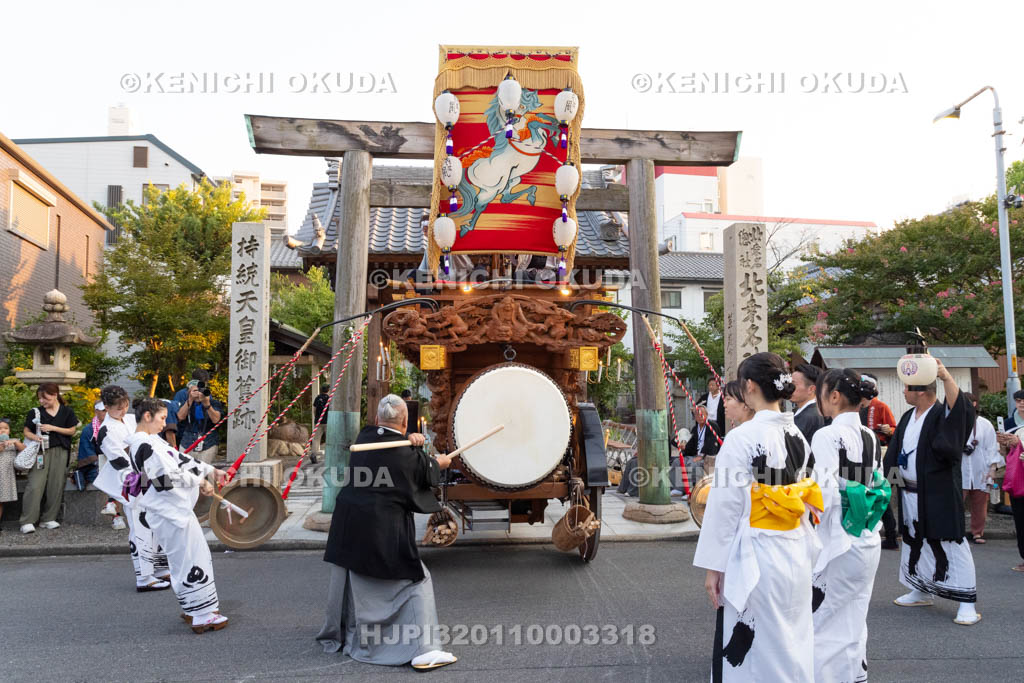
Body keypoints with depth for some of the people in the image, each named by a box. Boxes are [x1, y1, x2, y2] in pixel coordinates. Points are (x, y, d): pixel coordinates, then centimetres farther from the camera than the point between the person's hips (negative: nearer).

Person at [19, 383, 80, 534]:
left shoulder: (67, 412, 5)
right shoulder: (36, 413, 6)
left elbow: (72, 430, 3)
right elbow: (26, 431, 9)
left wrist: (53, 428, -8)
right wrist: (34, 437, -12)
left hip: (60, 452, 0)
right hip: (41, 451, 0)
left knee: (56, 485, 1)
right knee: (35, 485, -10)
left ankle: (48, 519, 11)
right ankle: (27, 521, -7)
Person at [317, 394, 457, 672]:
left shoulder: (364, 437, 1)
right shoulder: (409, 455, -13)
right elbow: (427, 475, 4)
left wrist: (411, 440, -3)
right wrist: (439, 464, 25)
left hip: (347, 523, 7)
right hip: (384, 531, -6)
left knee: (347, 580, 24)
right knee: (416, 581, 3)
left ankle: (337, 636, 43)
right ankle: (421, 650, -3)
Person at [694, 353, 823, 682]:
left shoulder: (742, 438, -17)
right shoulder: (798, 435, 4)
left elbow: (726, 506, -15)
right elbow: (805, 497, 11)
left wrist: (714, 566, -8)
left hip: (756, 556, -7)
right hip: (798, 552, 7)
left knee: (753, 648, 6)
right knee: (793, 643, 18)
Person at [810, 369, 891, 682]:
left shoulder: (827, 436, -17)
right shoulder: (870, 437, 7)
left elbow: (824, 494, -20)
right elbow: (879, 487, 13)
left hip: (837, 541, -8)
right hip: (869, 542, 8)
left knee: (818, 622, 2)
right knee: (854, 622, 17)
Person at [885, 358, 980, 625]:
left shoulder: (943, 416, -13)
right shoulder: (908, 417, 10)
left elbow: (961, 408, -36)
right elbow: (895, 452, 16)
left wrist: (946, 377, -49)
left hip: (938, 495, -8)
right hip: (909, 493, 8)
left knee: (950, 545, -3)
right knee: (914, 543, 17)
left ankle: (967, 603, 5)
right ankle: (921, 592, 32)